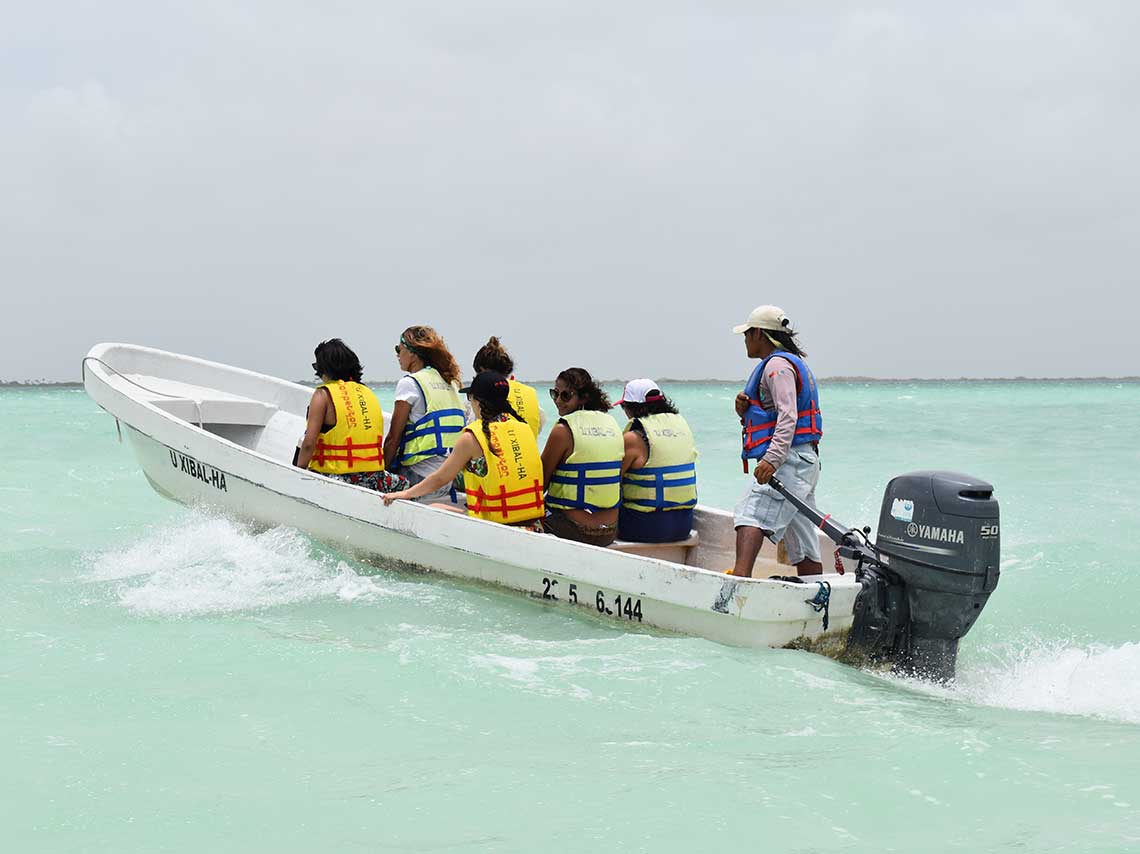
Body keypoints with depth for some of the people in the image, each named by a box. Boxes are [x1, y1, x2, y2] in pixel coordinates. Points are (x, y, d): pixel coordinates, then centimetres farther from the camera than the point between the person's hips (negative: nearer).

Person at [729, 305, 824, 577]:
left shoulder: (778, 364, -6)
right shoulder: (793, 363, 27)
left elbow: (788, 417, -20)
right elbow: (773, 417, 29)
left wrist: (772, 459, -31)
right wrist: (745, 410, 7)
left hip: (789, 460, -11)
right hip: (804, 461, 11)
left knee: (751, 517, -26)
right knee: (804, 548, 8)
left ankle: (739, 577, -45)